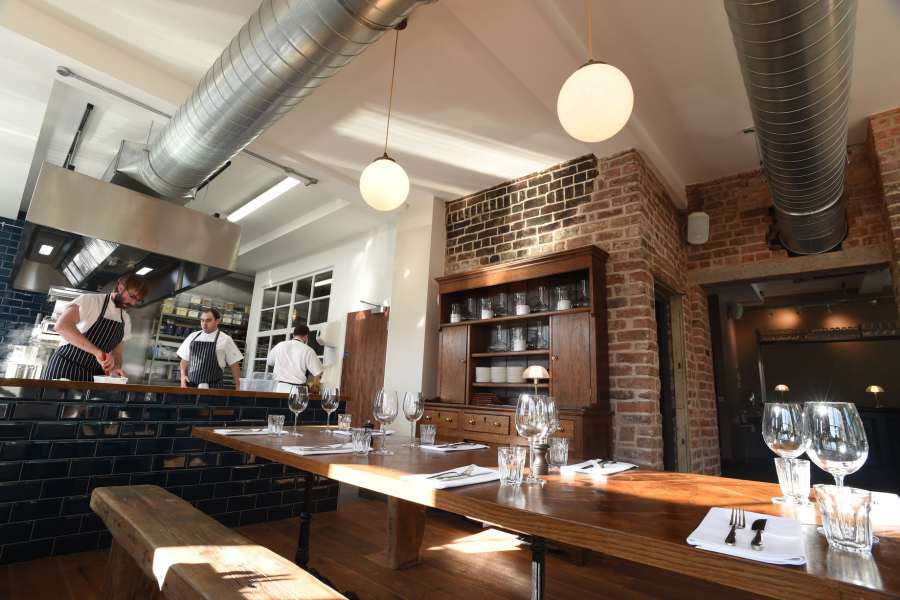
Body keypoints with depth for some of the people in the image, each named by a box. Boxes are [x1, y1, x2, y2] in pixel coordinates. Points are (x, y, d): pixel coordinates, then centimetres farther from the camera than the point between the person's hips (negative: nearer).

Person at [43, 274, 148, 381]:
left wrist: (115, 368, -12)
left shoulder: (126, 320, 7)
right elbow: (62, 326, -28)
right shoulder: (90, 300, -11)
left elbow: (116, 352, 10)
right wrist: (97, 351, -37)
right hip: (66, 367, -5)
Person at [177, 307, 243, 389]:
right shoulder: (192, 337, 11)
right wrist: (183, 375, 2)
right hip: (190, 385, 4)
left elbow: (234, 365, 1)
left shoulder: (225, 340, 0)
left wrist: (238, 388, -1)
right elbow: (185, 360, 19)